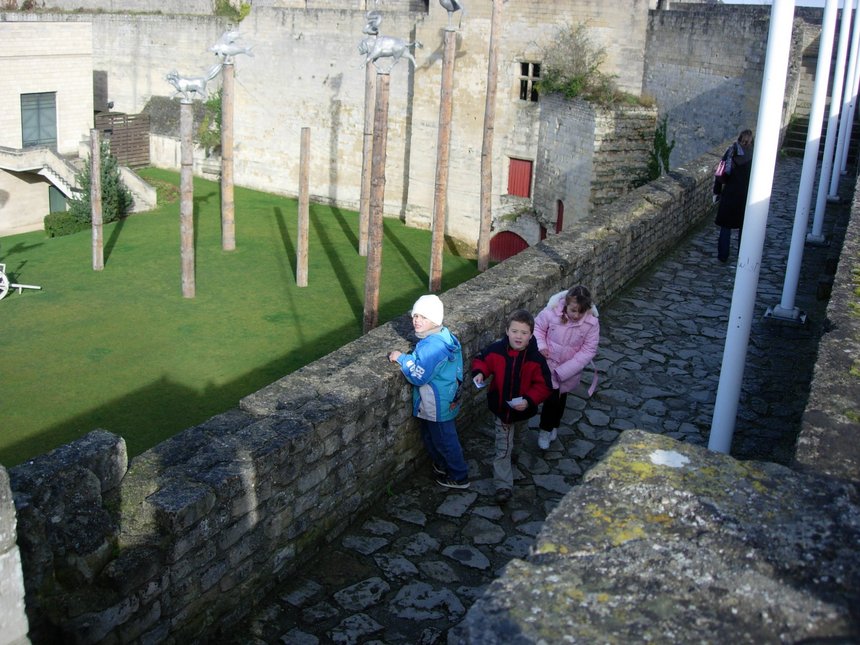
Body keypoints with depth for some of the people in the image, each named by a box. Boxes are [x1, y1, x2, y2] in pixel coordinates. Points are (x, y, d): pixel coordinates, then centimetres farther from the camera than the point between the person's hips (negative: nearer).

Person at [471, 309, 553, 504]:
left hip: (523, 410, 1)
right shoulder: (496, 350, -19)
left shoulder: (536, 358, -22)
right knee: (503, 450, 3)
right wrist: (480, 373, -20)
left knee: (515, 436, 31)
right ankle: (503, 486, 10)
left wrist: (529, 400, -30)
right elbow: (481, 360, 1)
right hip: (501, 408, -1)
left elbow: (544, 385, -16)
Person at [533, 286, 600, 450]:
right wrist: (541, 345, -23)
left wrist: (563, 371, -22)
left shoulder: (592, 323, -24)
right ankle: (545, 430, 26)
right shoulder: (551, 312, -25)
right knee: (551, 398, 0)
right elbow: (538, 326, -5)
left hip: (570, 369, 1)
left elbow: (588, 351, -19)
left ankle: (554, 426, 48)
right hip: (549, 363, -1)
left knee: (561, 397, 22)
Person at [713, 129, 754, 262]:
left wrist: (717, 192, 4)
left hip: (729, 195, 0)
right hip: (746, 196, 0)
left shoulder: (731, 153, -6)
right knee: (744, 227, 13)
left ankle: (723, 255, 12)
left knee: (726, 226, 10)